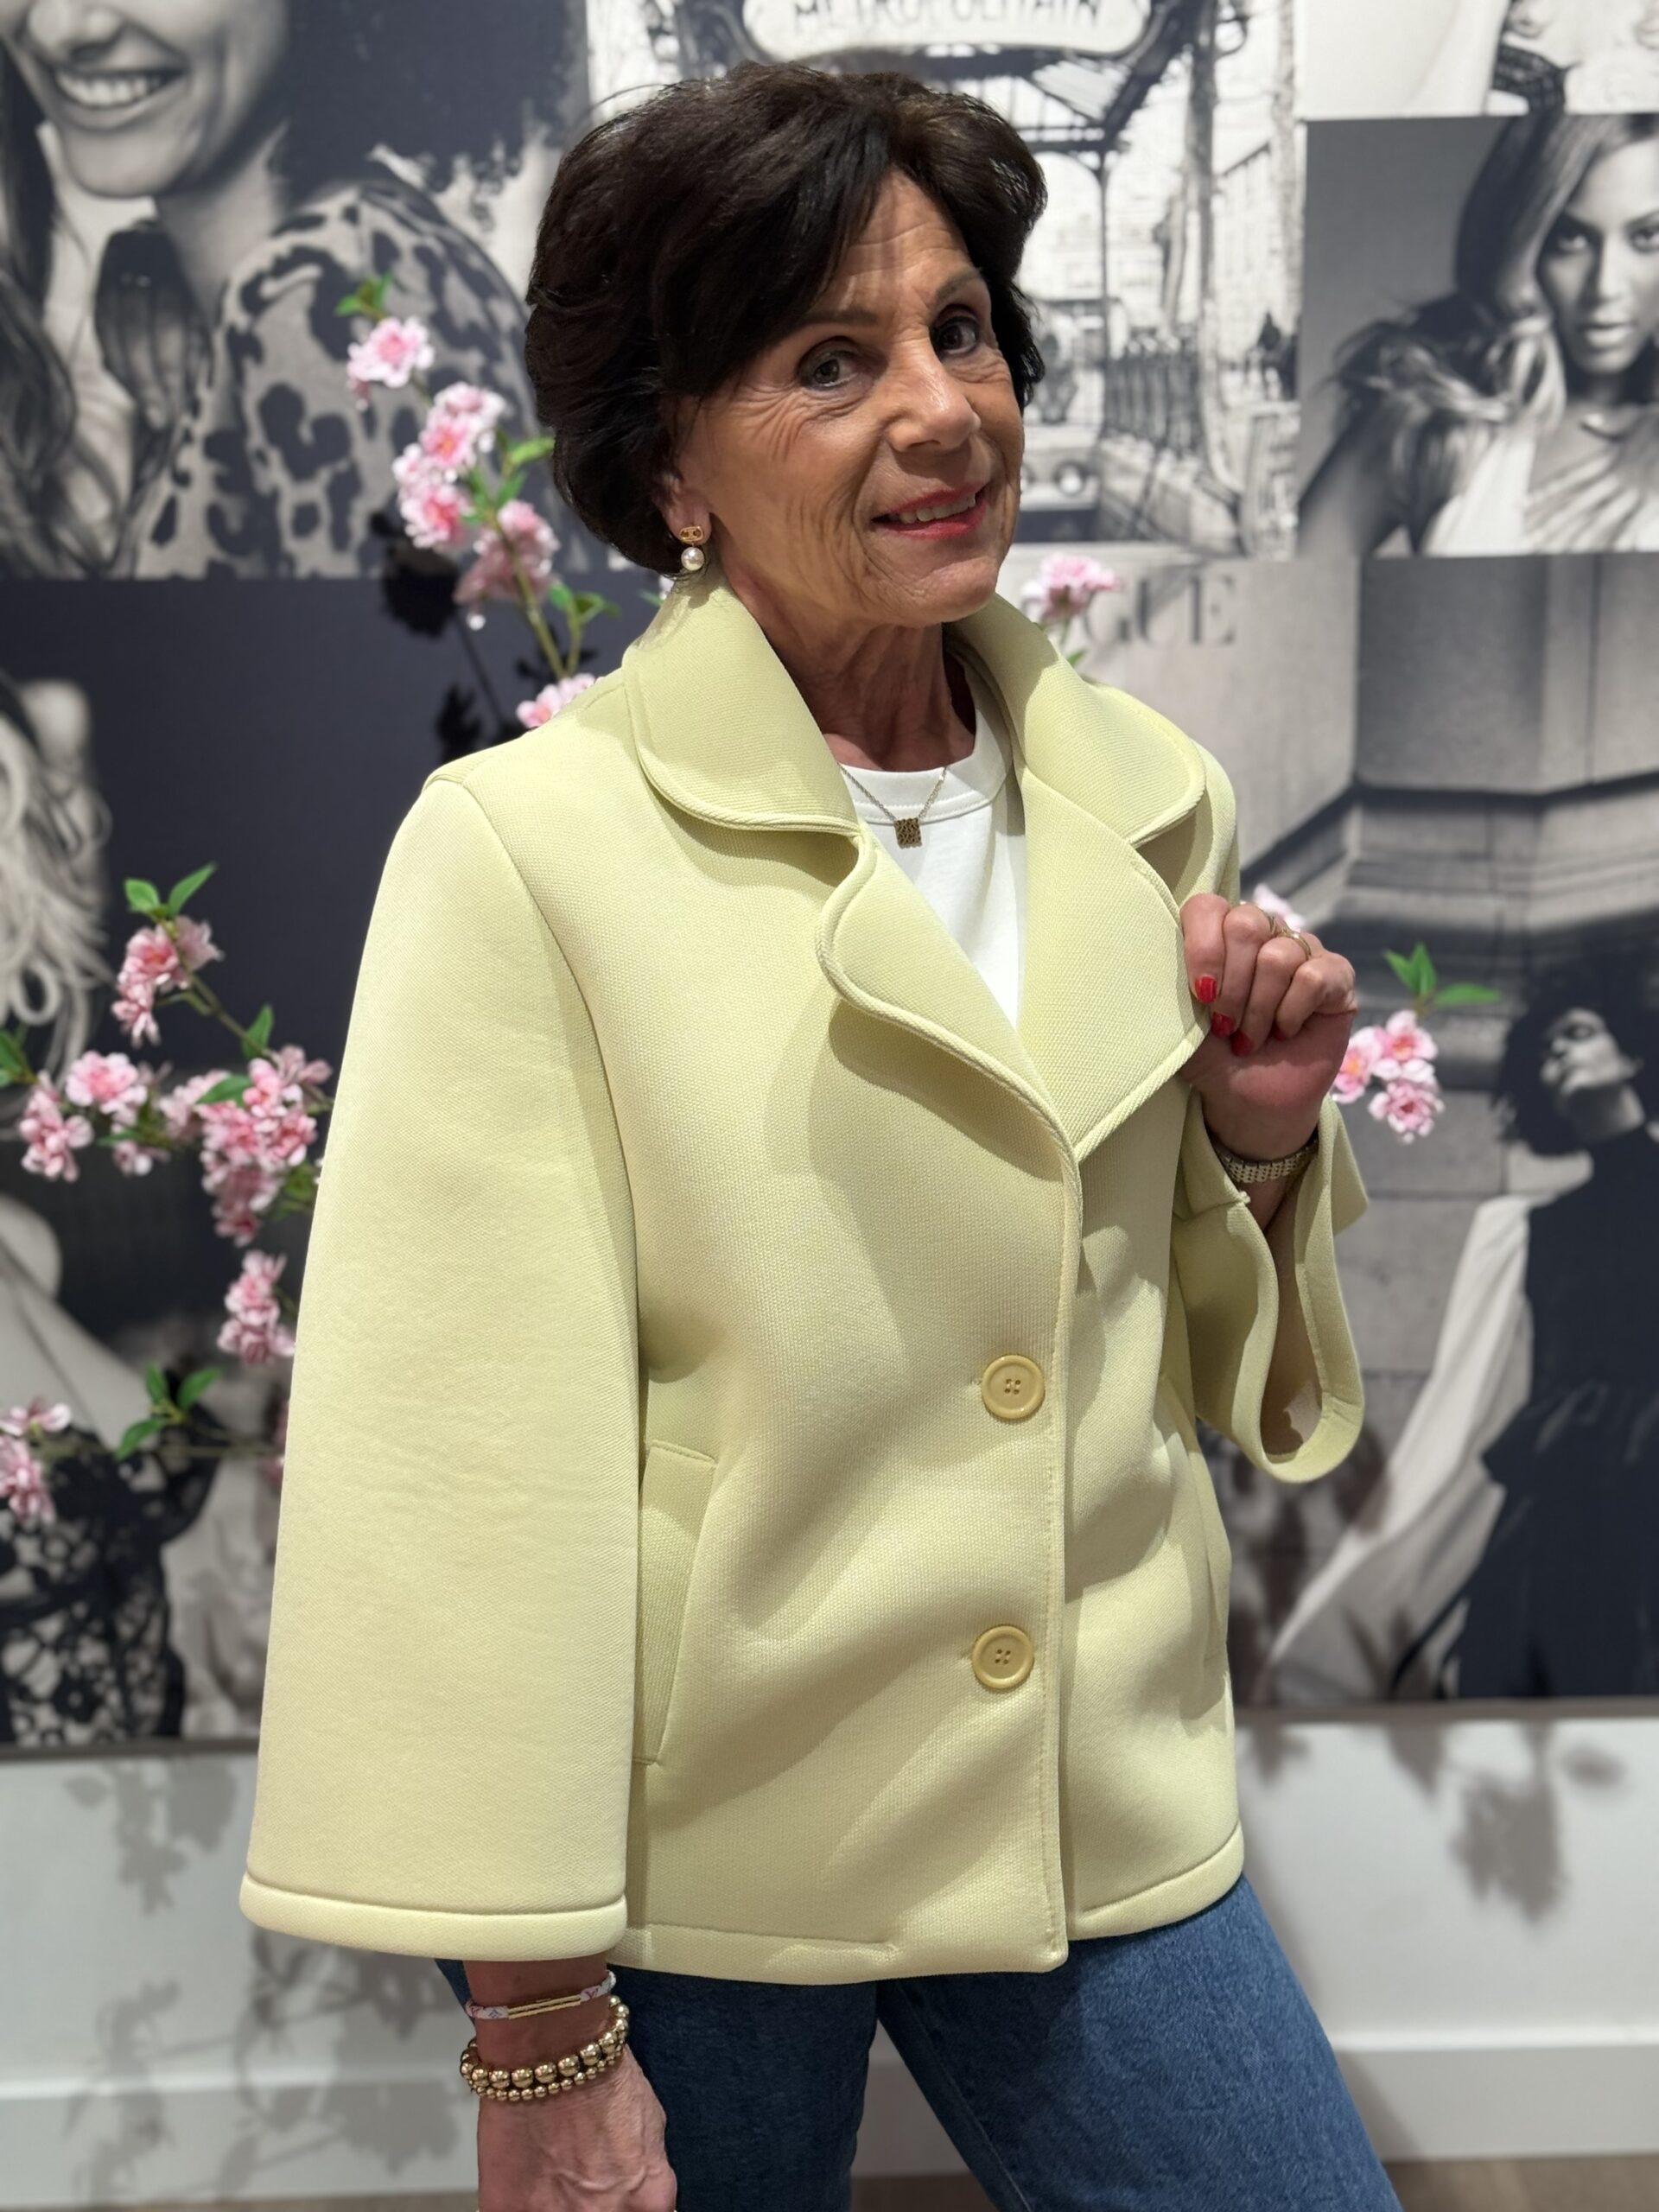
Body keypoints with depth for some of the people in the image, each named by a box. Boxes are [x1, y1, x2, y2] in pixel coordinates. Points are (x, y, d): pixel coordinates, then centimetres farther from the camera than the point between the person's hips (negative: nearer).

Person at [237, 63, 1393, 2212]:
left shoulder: (1147, 800, 1)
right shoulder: (523, 847, -15)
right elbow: (474, 1467, -15)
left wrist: (1264, 1138, -7)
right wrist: (539, 2037, -13)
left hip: (1108, 1813, 4)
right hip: (692, 1857, -4)